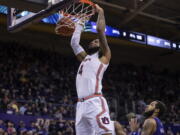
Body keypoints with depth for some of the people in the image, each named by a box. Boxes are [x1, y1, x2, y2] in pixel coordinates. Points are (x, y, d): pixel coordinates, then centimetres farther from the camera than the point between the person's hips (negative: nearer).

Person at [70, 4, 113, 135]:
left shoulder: (104, 56, 10)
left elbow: (100, 30, 3)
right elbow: (74, 42, 32)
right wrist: (80, 23, 40)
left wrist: (100, 12, 16)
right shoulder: (85, 58, 29)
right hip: (81, 104, 7)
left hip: (95, 102, -7)